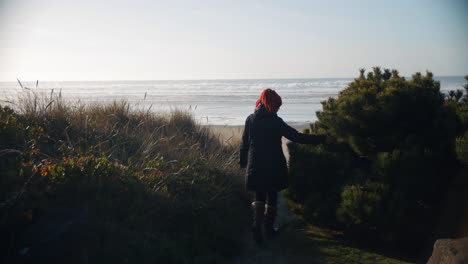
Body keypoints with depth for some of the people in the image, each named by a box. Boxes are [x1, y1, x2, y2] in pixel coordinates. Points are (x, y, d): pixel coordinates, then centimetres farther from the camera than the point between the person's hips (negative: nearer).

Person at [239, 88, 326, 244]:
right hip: (274, 166, -3)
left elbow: (244, 144, 3)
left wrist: (243, 163, 14)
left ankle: (257, 223, -9)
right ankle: (269, 227, 21)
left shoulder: (250, 120, -1)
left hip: (255, 166, 3)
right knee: (272, 196, 14)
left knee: (259, 196, 13)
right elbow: (296, 137, -14)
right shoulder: (276, 122, -12)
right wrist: (320, 139, -9)